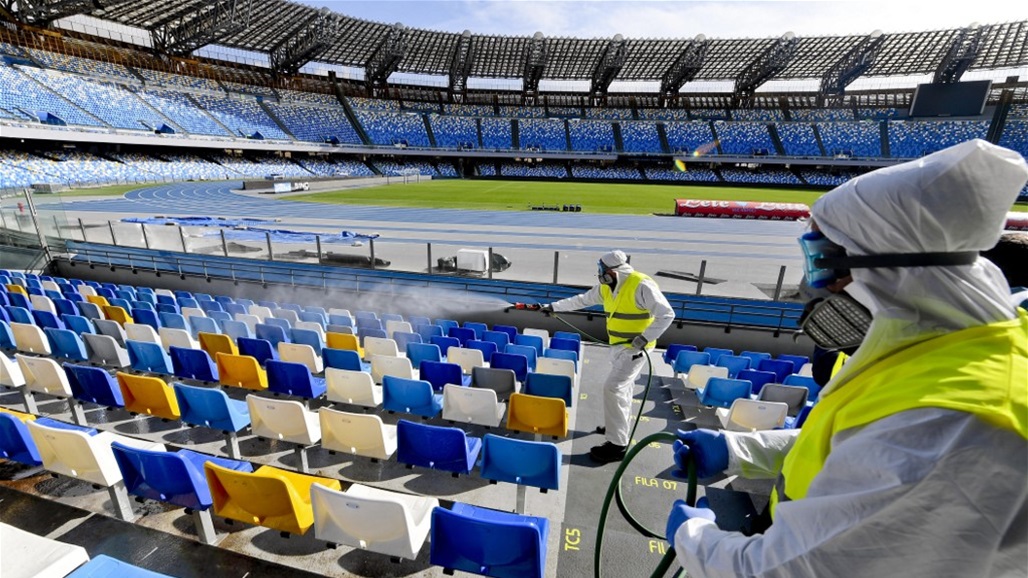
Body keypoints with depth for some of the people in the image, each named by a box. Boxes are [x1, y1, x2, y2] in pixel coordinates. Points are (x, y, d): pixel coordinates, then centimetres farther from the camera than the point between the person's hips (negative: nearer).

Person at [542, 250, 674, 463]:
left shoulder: (642, 286, -22)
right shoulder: (606, 287, 2)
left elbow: (667, 314, -22)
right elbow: (581, 300, 13)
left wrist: (644, 338, -28)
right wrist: (553, 306, 14)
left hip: (634, 347, -8)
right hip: (618, 345, 8)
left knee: (613, 388, -13)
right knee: (622, 386, 21)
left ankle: (617, 444, -4)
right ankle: (620, 426, 40)